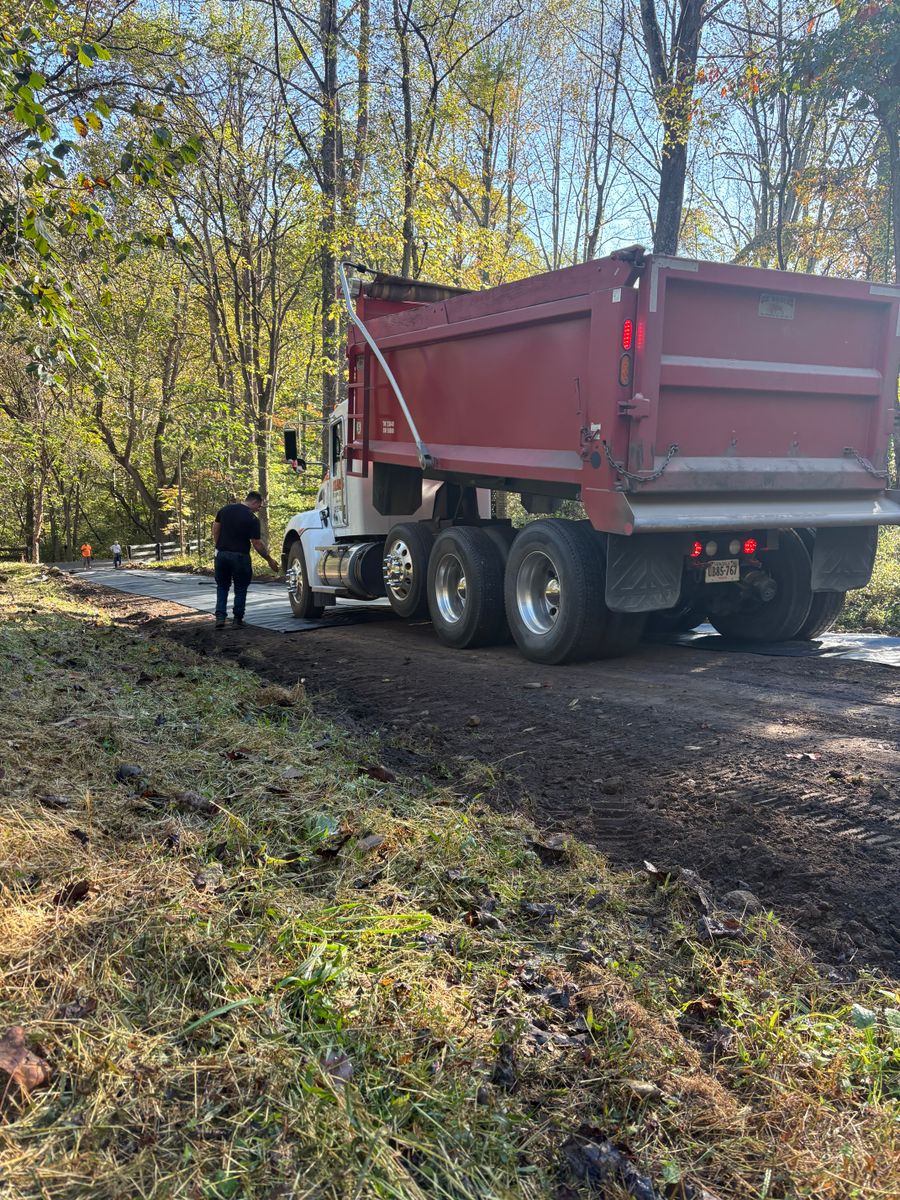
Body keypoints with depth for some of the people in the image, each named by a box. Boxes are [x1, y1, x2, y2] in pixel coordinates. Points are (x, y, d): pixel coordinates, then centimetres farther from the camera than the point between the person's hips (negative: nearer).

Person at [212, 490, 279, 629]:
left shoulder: (225, 510, 6)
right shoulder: (252, 519, -10)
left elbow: (215, 528, 10)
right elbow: (257, 544, -11)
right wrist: (270, 560, -2)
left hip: (222, 554, 4)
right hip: (240, 556, -4)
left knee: (222, 587, 15)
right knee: (240, 589, 10)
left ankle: (220, 617, 4)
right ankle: (237, 620, 12)